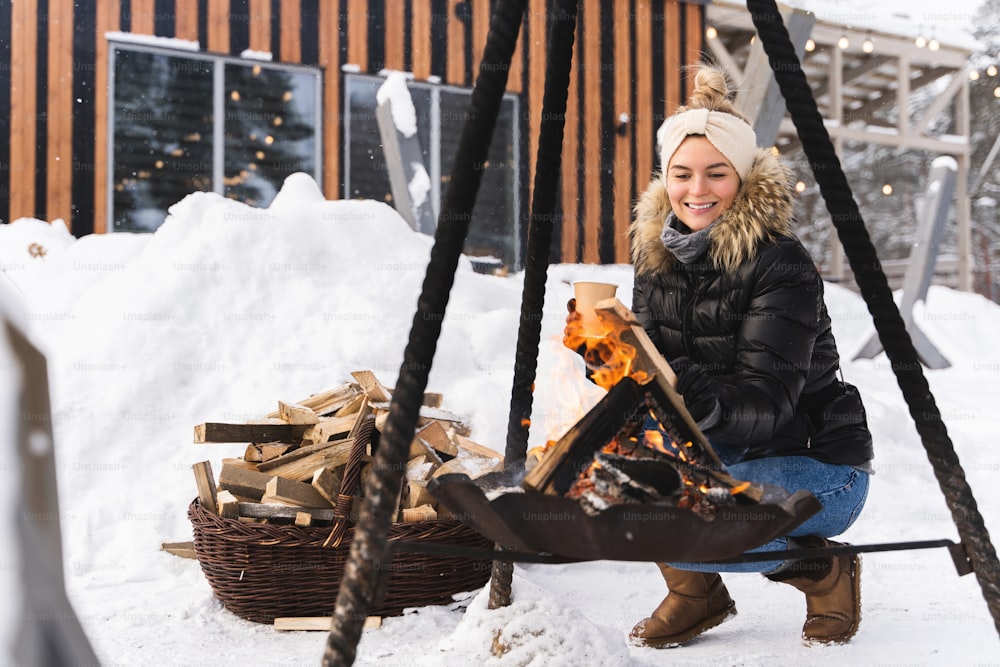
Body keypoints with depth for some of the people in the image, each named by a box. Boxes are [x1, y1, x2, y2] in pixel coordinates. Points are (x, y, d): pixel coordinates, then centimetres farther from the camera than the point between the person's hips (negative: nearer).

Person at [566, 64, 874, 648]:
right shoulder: (657, 251, -2)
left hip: (818, 467, -7)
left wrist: (699, 397, -47)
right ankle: (695, 590, 4)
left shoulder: (782, 264, -21)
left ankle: (821, 568, -2)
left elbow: (767, 401, -28)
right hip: (725, 455, 7)